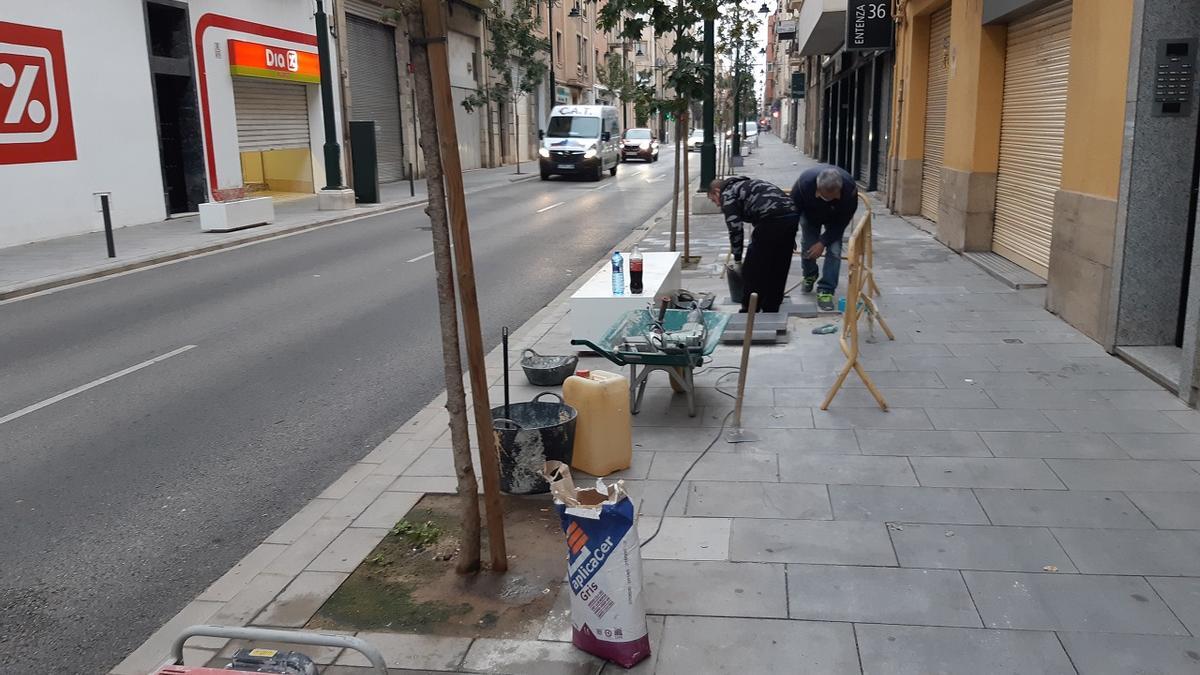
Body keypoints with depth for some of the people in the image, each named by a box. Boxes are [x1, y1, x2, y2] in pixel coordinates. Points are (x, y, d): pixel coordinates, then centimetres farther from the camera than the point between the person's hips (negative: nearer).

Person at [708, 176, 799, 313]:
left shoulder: (727, 195, 10)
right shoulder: (746, 185, 34)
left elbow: (735, 229, 1)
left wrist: (737, 259, 10)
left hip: (772, 218, -8)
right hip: (792, 214, 8)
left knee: (752, 270, 5)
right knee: (778, 269, 18)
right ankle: (771, 310, 27)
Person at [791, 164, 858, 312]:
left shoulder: (850, 188, -40)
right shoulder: (804, 182, -41)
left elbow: (843, 220, -24)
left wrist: (823, 242, -25)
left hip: (834, 218, -1)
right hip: (810, 213, 1)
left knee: (834, 250, -13)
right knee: (807, 246, 1)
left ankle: (825, 291, -6)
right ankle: (809, 276, 32)